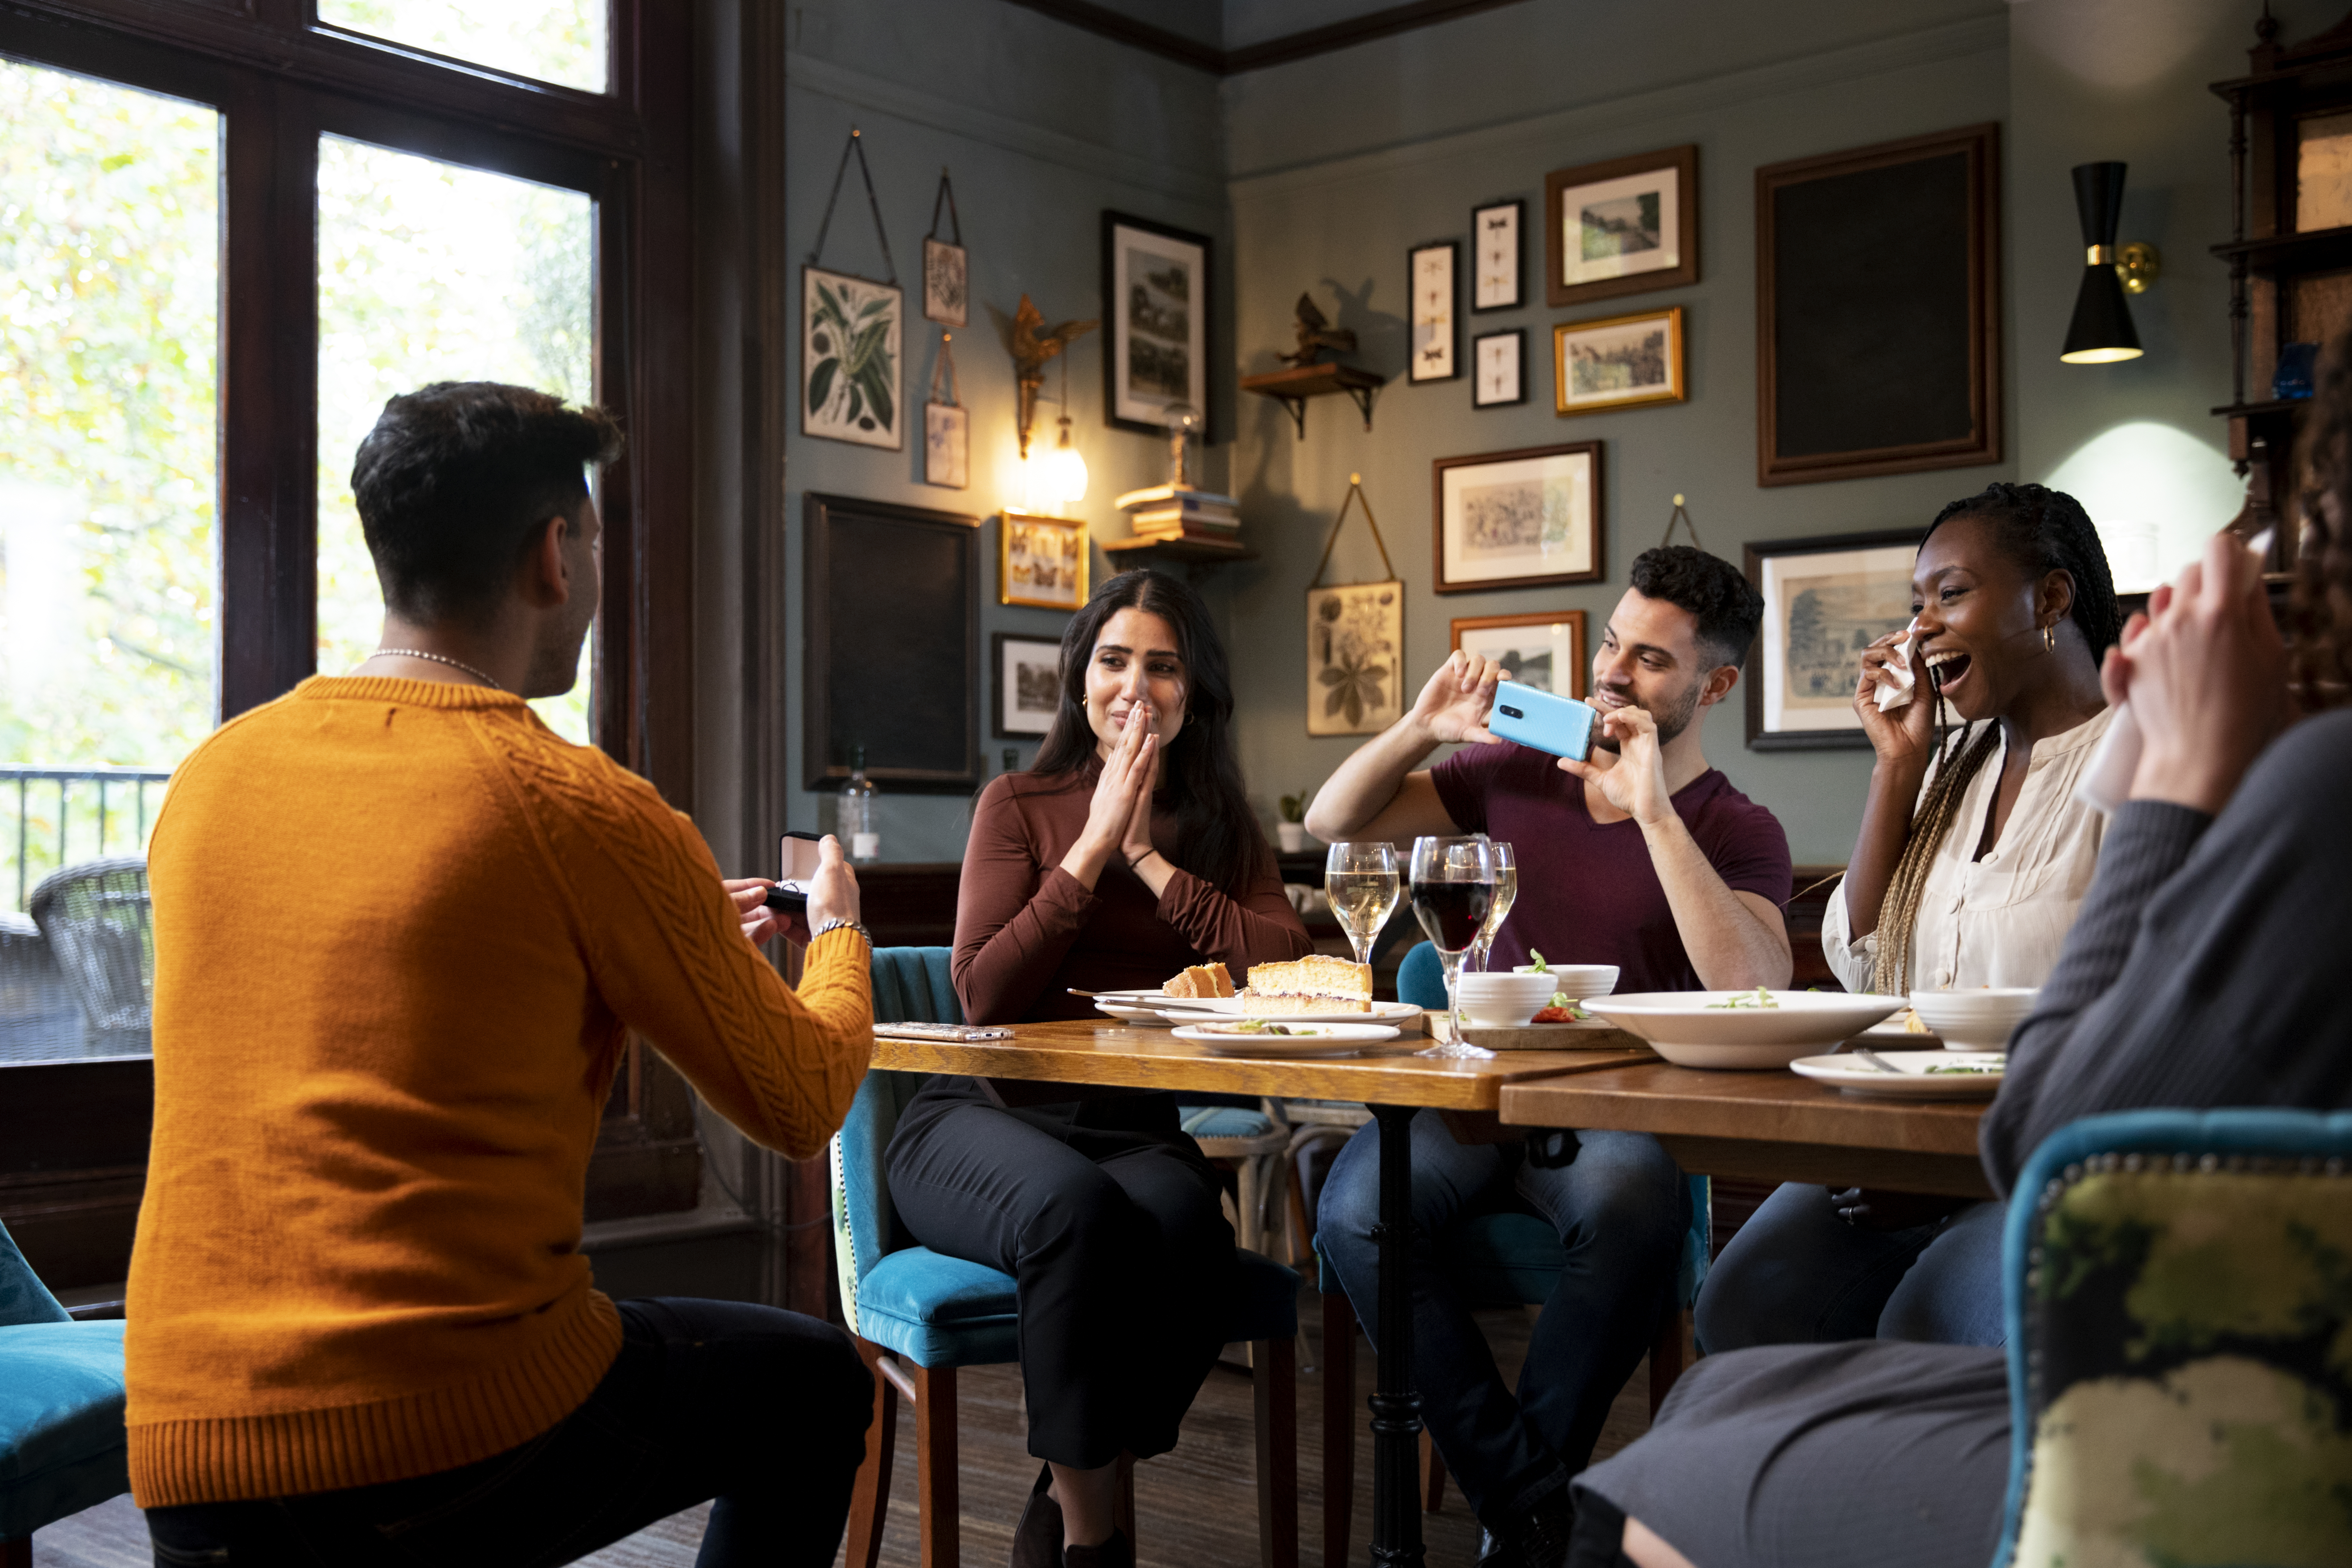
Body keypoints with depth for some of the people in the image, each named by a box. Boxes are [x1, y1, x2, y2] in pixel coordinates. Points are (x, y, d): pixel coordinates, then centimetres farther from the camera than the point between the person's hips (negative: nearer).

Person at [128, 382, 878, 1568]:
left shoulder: (211, 776, 7)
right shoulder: (585, 814, -11)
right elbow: (801, 1106, 0)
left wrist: (686, 934, 32)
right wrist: (837, 930, 23)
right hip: (474, 1426, -5)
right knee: (812, 1385, 22)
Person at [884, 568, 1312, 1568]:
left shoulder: (1221, 826, 13)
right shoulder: (1019, 806, 4)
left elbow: (1290, 967, -6)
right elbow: (982, 996, -8)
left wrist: (1150, 859, -7)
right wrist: (1093, 848, -8)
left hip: (1138, 1127, 2)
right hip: (988, 1117, -2)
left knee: (1184, 1225, -33)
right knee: (1077, 1207, -36)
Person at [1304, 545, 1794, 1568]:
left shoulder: (1735, 830, 3)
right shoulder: (1519, 775, 14)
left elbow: (1756, 993, -17)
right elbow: (1332, 823, 18)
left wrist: (1652, 808, -18)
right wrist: (1421, 728, 1)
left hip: (1617, 1117, -3)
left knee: (1634, 1207, -39)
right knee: (1355, 1211, -29)